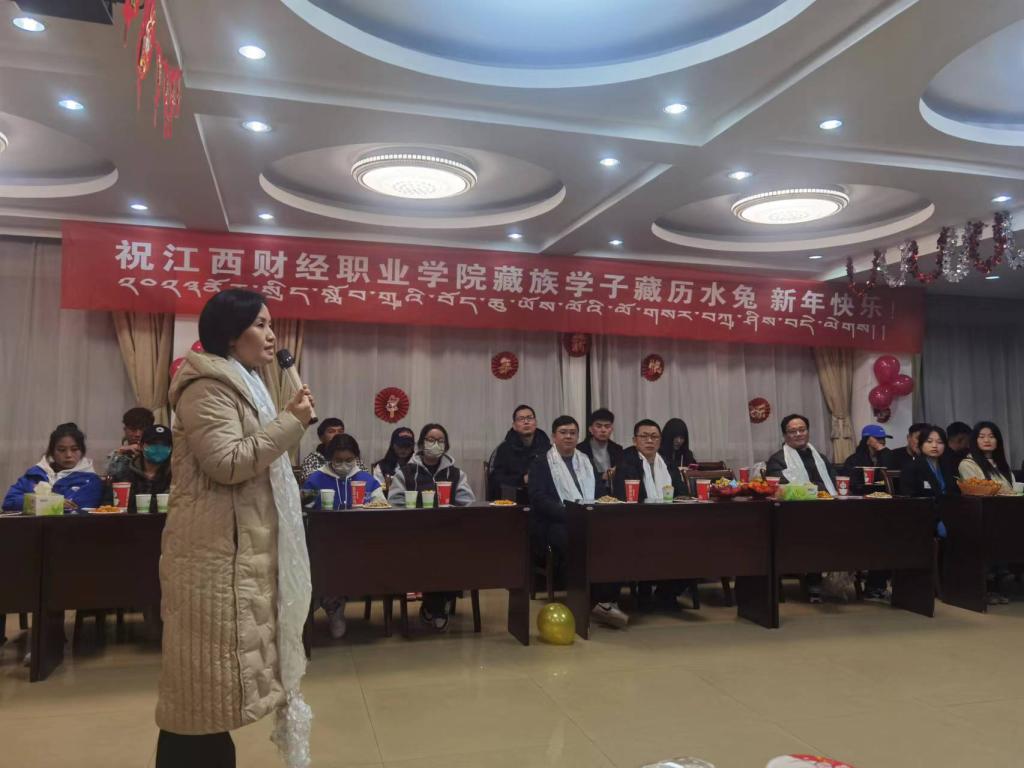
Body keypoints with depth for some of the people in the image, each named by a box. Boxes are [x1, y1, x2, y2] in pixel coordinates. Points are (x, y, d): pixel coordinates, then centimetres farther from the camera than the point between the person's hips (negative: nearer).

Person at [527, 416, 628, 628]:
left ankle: (609, 600, -24)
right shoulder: (541, 463, 9)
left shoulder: (587, 461, 25)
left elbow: (601, 492, 20)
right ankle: (595, 602, -25)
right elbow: (539, 499, -5)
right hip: (556, 523, -4)